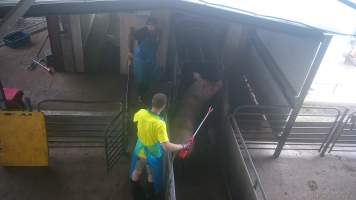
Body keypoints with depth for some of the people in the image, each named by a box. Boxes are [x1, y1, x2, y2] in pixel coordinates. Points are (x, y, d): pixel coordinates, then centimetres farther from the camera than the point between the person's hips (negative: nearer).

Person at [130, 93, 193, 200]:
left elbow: (135, 119, 6)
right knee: (151, 176, 25)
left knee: (136, 172, 30)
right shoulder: (159, 124, -37)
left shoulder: (141, 113, -20)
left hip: (139, 151, 5)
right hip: (152, 155, -5)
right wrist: (184, 146, -28)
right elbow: (167, 147, -39)